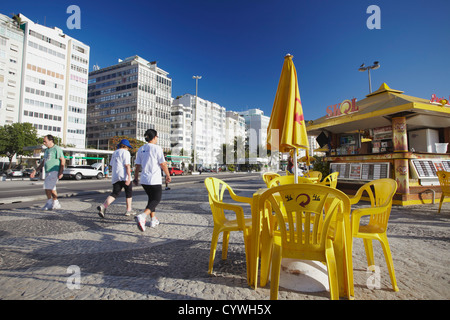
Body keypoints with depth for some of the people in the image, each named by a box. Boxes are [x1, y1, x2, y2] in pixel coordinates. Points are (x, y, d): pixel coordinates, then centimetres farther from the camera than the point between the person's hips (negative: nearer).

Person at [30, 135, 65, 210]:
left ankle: (49, 203, 0)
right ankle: (56, 204, 18)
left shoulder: (56, 149, -9)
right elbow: (43, 162, 23)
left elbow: (63, 160, -14)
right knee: (52, 188, 11)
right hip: (47, 172, 9)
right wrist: (35, 171, 18)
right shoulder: (46, 150, 18)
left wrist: (61, 172, -19)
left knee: (47, 187, -11)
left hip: (54, 171, -9)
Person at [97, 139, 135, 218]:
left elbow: (111, 166, 21)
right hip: (124, 176, -6)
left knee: (115, 193, 4)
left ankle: (103, 206, -19)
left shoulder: (114, 153, 20)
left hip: (115, 176, 7)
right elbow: (127, 165, -15)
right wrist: (129, 177, -20)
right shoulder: (126, 152, -4)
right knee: (129, 192, 8)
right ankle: (129, 210, 14)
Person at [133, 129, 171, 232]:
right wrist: (168, 176, 2)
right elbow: (163, 164, -9)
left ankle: (153, 220, 24)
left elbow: (137, 165, 10)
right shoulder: (157, 148, -9)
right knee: (156, 199, 2)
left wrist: (136, 178, 19)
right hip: (155, 180, -6)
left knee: (151, 199, 20)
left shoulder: (141, 149, 9)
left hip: (144, 180, 7)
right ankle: (142, 216, -20)